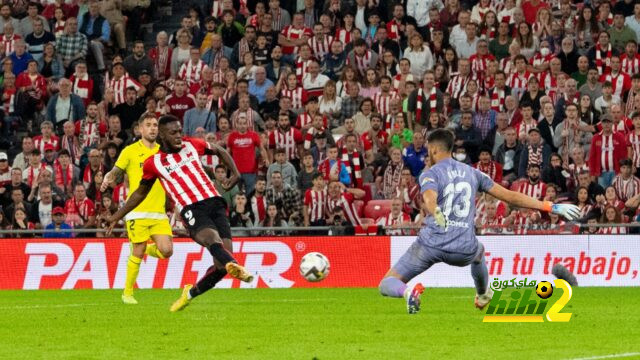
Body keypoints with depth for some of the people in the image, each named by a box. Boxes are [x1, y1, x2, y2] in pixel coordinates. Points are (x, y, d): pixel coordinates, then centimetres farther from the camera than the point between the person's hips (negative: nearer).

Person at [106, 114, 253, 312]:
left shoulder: (192, 145, 12)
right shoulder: (153, 163, 7)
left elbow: (220, 151, 30)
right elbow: (140, 193, 23)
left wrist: (236, 173, 13)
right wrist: (117, 216, 26)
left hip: (215, 203, 3)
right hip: (192, 210, -3)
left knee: (222, 264, -9)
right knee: (212, 237, -36)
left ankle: (191, 293, 15)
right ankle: (234, 266, -68)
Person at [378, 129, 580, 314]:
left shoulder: (430, 175, 3)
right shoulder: (472, 173, 15)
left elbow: (430, 198, -23)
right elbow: (510, 196, 13)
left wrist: (436, 213, -46)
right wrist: (551, 207, 19)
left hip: (430, 244, -4)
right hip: (464, 250, 4)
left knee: (387, 284, 2)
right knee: (479, 250, 42)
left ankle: (408, 291, -30)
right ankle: (483, 296, 60)